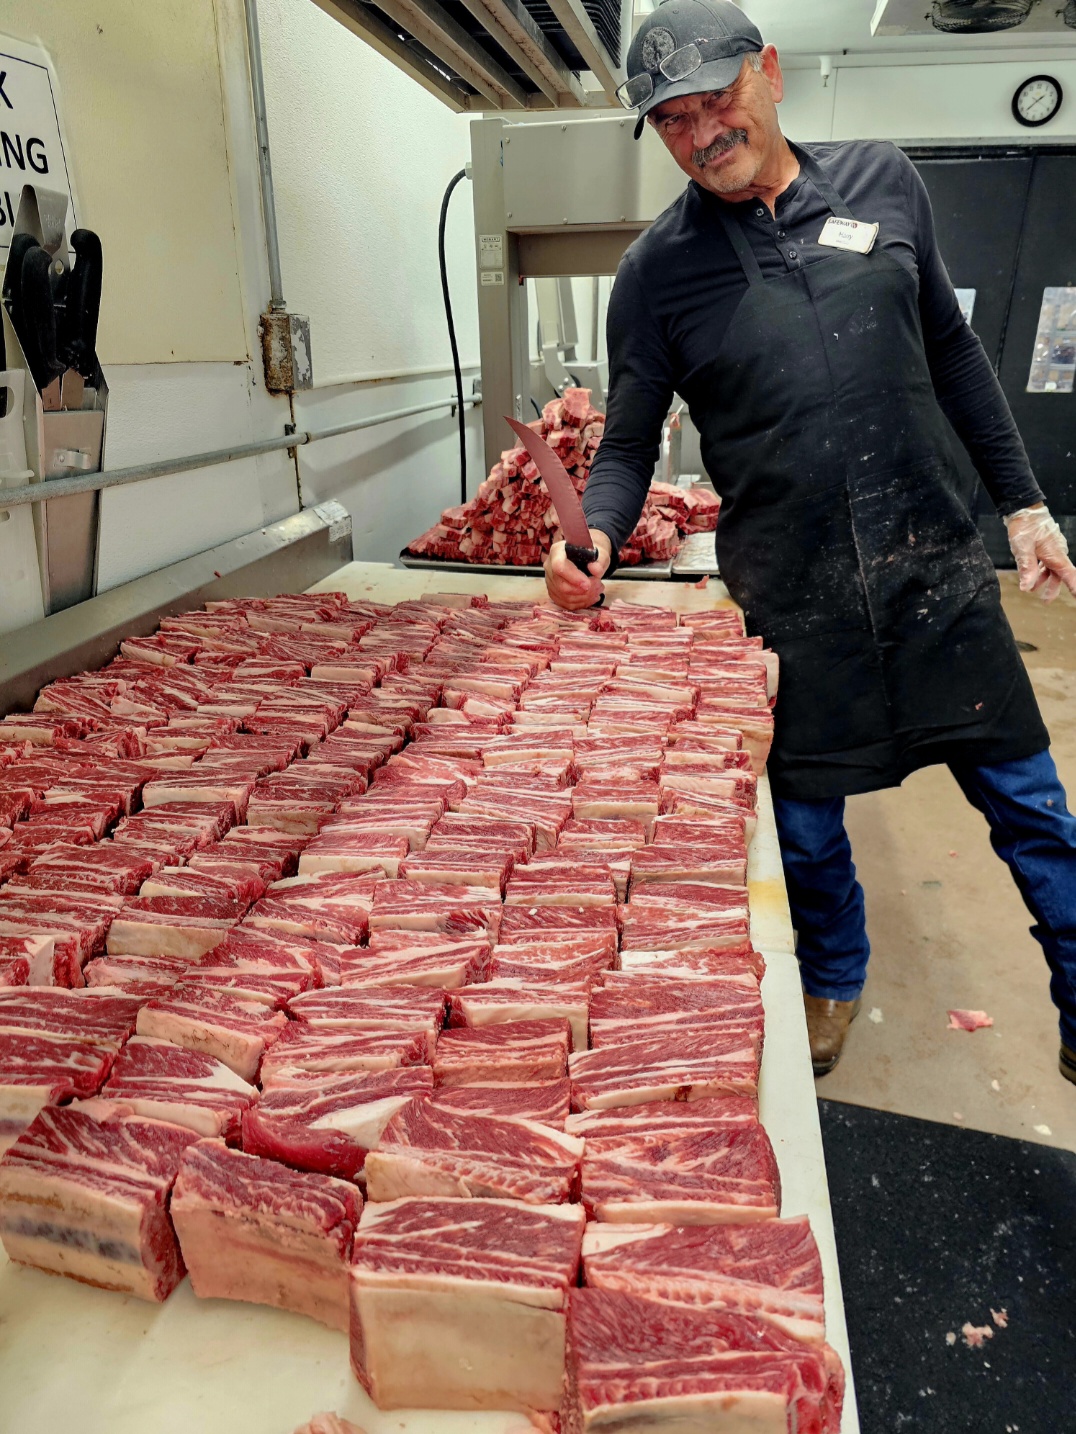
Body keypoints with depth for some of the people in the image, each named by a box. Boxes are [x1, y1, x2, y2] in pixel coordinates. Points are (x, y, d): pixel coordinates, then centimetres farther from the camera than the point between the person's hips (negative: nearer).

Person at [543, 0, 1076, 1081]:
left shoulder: (881, 180, 6)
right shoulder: (656, 272, -1)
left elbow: (949, 351, 14)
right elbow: (629, 445, -1)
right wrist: (595, 537, -23)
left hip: (935, 566, 2)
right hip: (790, 601, -2)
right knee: (805, 823, 11)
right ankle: (832, 982, 40)